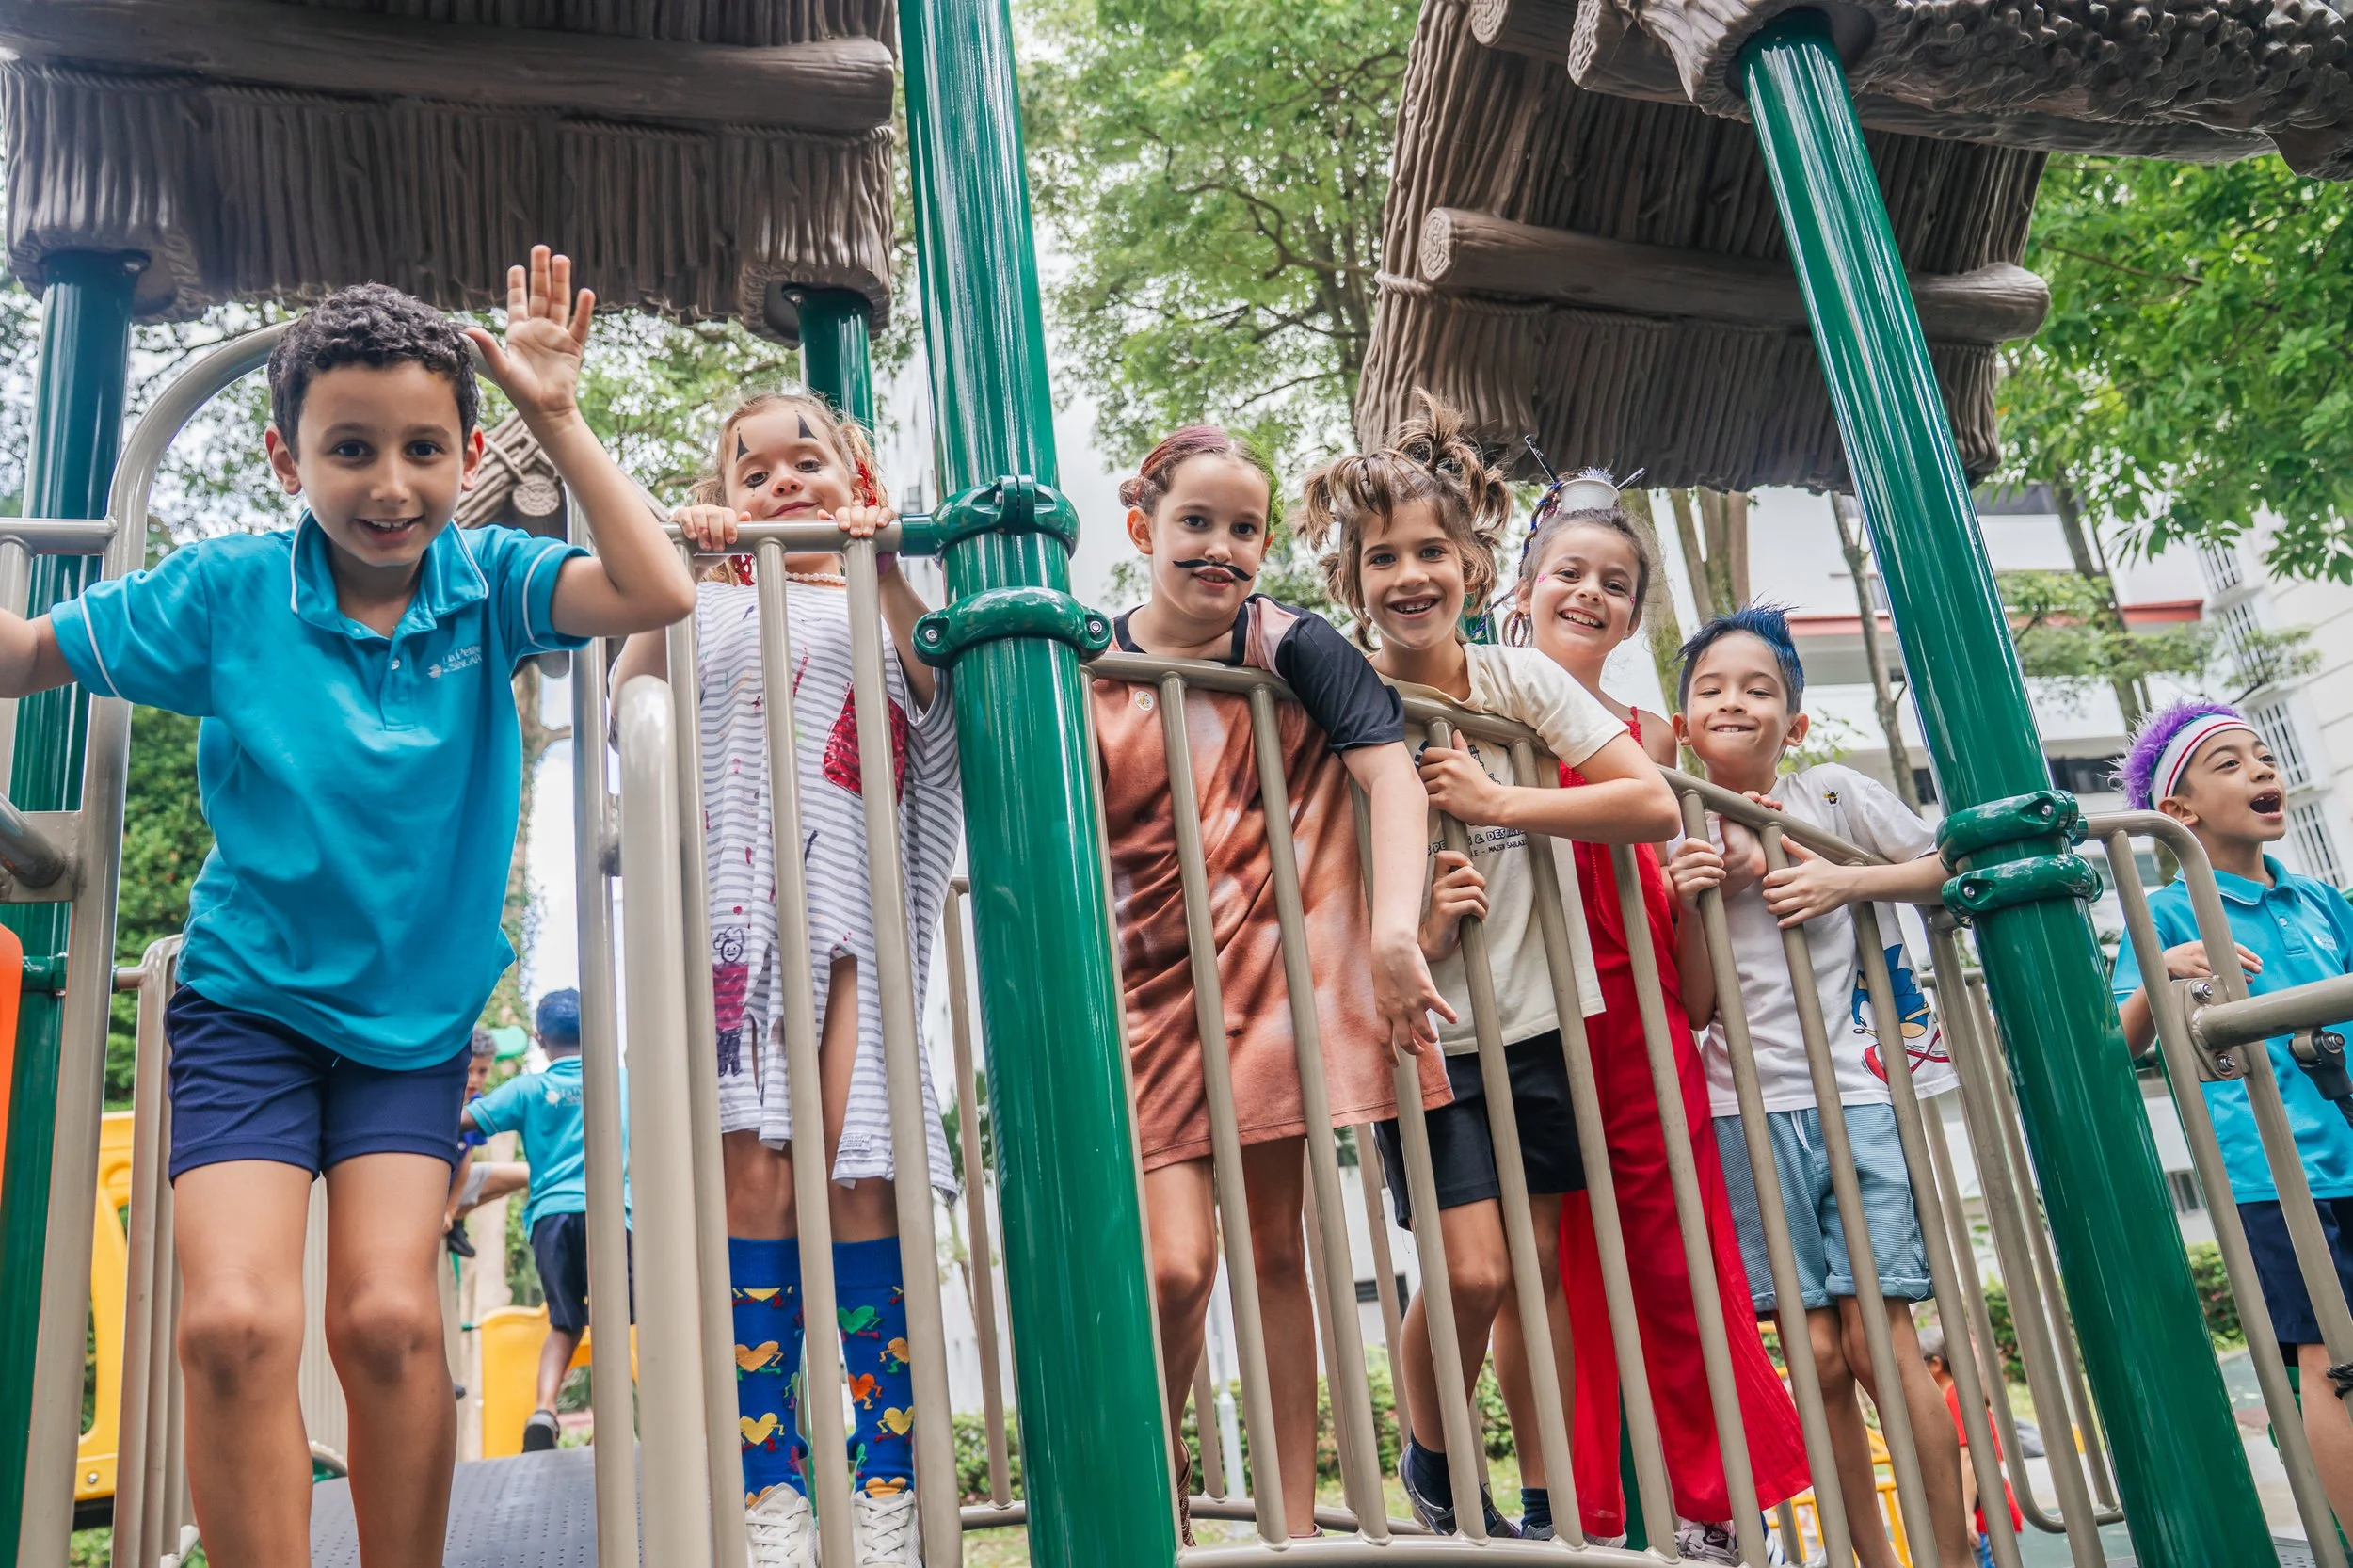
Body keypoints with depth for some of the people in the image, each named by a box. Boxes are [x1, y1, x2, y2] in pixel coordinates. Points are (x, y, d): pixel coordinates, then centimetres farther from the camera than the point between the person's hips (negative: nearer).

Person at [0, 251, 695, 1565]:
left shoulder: (487, 584, -7)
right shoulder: (228, 590, -7)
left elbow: (659, 592, -23)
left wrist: (558, 416, -21)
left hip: (416, 1012, 0)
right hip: (250, 1000, 0)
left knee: (389, 1316, -10)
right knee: (235, 1321, -13)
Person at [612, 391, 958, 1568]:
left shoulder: (886, 601, 18)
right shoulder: (712, 606, 19)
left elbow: (941, 693, -2)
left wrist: (887, 571, -8)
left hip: (857, 907, 0)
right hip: (742, 909, 1)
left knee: (858, 1166, -6)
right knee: (753, 1169, -8)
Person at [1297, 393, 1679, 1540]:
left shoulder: (1521, 679, -4)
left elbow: (1656, 804, -13)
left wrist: (1496, 801, -20)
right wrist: (1408, 936, -25)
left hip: (1536, 1021, 3)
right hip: (1422, 1032, -2)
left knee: (1539, 1267, 8)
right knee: (1473, 1271, -11)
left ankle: (1545, 1510, 25)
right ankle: (1430, 1465, 18)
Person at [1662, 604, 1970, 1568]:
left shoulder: (1835, 795, 3)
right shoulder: (1679, 838, 6)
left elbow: (1950, 867, 6)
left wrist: (1846, 882, -8)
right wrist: (1689, 905, -13)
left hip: (1862, 1092, -1)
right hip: (1750, 1108, 2)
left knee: (1878, 1339, -5)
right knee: (1815, 1354, 2)